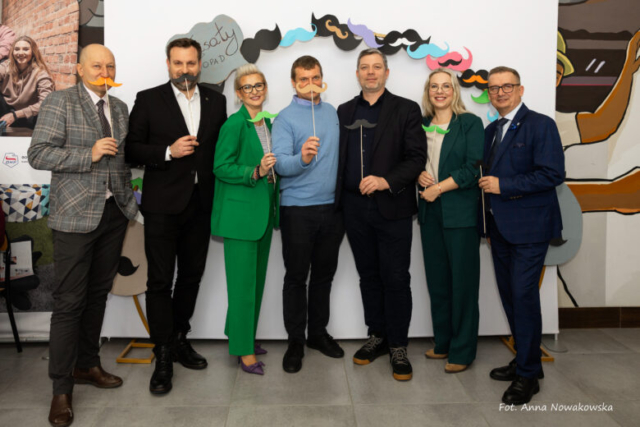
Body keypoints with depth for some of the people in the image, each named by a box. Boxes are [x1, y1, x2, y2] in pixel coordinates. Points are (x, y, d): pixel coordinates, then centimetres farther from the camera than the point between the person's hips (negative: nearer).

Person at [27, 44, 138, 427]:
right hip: (76, 216, -5)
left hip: (115, 212, 6)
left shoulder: (120, 107, 13)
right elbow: (38, 154, -10)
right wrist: (89, 155, -19)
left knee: (99, 293, 13)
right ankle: (62, 388, 10)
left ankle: (87, 365, 29)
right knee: (69, 300, -2)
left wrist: (130, 199, 11)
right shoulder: (60, 102, -3)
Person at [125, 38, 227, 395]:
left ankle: (179, 338, 31)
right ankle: (163, 356, 11)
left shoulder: (216, 101, 9)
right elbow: (132, 149, -2)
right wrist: (168, 152, -18)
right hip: (163, 205, -3)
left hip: (200, 204, 4)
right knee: (160, 280, 0)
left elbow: (221, 147, 11)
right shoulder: (148, 100, 0)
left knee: (192, 275, 13)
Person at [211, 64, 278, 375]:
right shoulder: (234, 124, -12)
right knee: (243, 282, -2)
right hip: (240, 213, -8)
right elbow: (220, 167, -17)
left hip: (263, 210, 8)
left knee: (257, 279, 15)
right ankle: (243, 350, 9)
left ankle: (242, 335, 31)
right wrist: (255, 172, -26)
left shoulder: (267, 122, 11)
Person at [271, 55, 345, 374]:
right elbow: (280, 163, -15)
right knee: (296, 277, 4)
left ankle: (318, 332, 30)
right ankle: (295, 341, 18)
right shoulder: (285, 118, -4)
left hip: (331, 207, 5)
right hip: (298, 208, -4)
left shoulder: (333, 112, 11)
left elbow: (341, 153, 12)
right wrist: (302, 158, -36)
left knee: (324, 274, 14)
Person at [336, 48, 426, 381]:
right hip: (355, 207, 4)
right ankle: (377, 336, 28)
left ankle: (398, 346, 15)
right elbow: (341, 156, 12)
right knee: (368, 276, 13)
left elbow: (417, 157, -5)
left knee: (396, 279, 2)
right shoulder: (345, 111, 13)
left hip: (392, 207, -3)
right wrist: (341, 199, 2)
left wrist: (386, 181, -20)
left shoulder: (406, 110, 2)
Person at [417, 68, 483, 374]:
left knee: (463, 281, 1)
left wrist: (439, 187, -13)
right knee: (437, 280, 10)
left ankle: (462, 351, 13)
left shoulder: (470, 123, -1)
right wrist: (419, 175, -4)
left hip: (461, 213, -4)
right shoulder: (421, 125, 13)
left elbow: (473, 167, -9)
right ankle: (443, 343, 25)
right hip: (430, 212, 5)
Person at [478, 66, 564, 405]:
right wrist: (488, 224, 15)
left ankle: (527, 374, 8)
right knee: (509, 296, 12)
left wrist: (504, 185, -18)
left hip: (528, 227, -7)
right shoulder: (491, 130, 16)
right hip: (499, 228, 7)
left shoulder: (540, 125, -7)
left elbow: (553, 174, -17)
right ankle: (525, 360, 28)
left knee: (523, 296, -5)